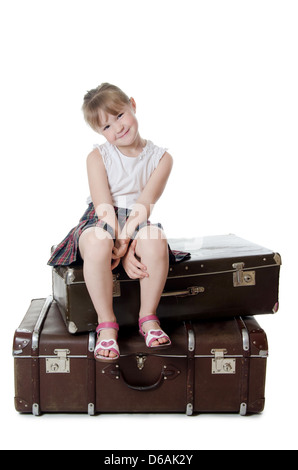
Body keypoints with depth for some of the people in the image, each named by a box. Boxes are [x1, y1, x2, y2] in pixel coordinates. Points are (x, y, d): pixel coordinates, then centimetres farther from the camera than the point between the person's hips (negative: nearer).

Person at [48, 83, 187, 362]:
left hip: (138, 224, 1)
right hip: (101, 221, -1)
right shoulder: (98, 157, 1)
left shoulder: (160, 158, 2)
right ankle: (106, 324, -23)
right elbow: (104, 208, -10)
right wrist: (123, 254, -21)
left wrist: (124, 242, -24)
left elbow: (144, 204, -9)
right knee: (96, 242, -39)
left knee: (155, 240, -36)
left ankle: (148, 317, -16)